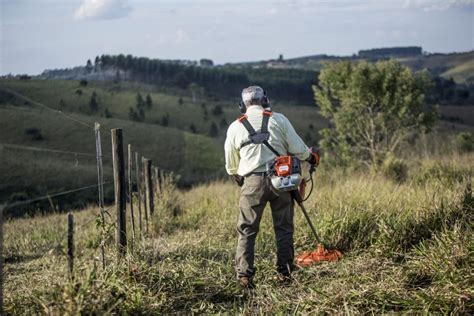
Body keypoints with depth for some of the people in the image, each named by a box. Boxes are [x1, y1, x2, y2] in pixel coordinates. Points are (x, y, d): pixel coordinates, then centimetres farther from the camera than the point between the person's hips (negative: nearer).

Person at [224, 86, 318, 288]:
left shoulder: (235, 127, 4)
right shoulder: (278, 119, 0)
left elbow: (231, 166, 11)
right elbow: (297, 148, 0)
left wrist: (237, 177, 32)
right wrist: (310, 157, 21)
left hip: (252, 182, 0)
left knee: (247, 230, 5)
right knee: (283, 227, 12)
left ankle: (244, 274, -2)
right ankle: (284, 270, 15)